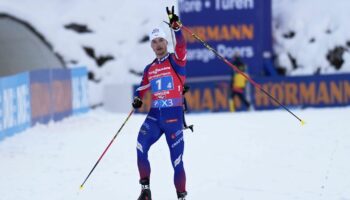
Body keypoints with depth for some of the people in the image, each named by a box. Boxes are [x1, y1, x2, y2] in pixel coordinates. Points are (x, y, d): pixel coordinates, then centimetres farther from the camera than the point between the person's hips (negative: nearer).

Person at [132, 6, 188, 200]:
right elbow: (142, 88, 21)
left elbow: (181, 46, -17)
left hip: (173, 114, -3)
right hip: (154, 114, 3)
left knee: (176, 160, -1)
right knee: (141, 147, -21)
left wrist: (176, 27, -33)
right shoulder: (149, 69, 15)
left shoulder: (176, 61, 2)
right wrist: (137, 99, -2)